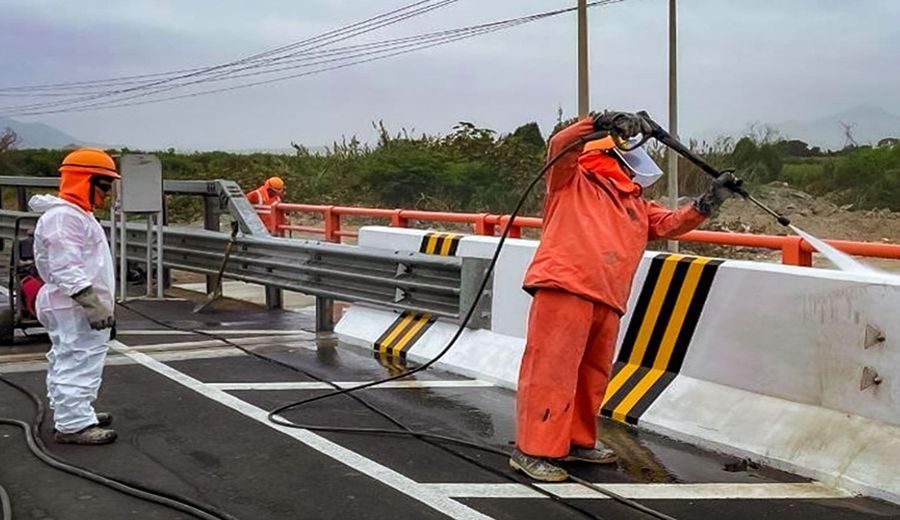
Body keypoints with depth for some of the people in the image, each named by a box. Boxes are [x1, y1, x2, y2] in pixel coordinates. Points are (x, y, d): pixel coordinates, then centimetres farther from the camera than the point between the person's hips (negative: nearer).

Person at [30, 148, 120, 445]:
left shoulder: (78, 214, 18)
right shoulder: (62, 217, -18)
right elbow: (66, 269, -25)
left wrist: (104, 304, 27)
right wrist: (92, 302, -27)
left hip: (81, 308, 11)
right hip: (74, 309, -11)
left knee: (68, 363, 19)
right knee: (78, 364, -10)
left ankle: (75, 413, 29)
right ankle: (73, 424, -8)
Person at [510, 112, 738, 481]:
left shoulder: (638, 207, 29)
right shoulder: (573, 180, 9)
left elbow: (671, 223, 20)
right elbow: (560, 144, -6)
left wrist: (709, 201, 8)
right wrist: (604, 124, -14)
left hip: (607, 301, 8)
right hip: (563, 288, -7)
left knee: (593, 374, 13)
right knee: (552, 368, -8)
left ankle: (578, 441, 28)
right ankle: (532, 450, -4)